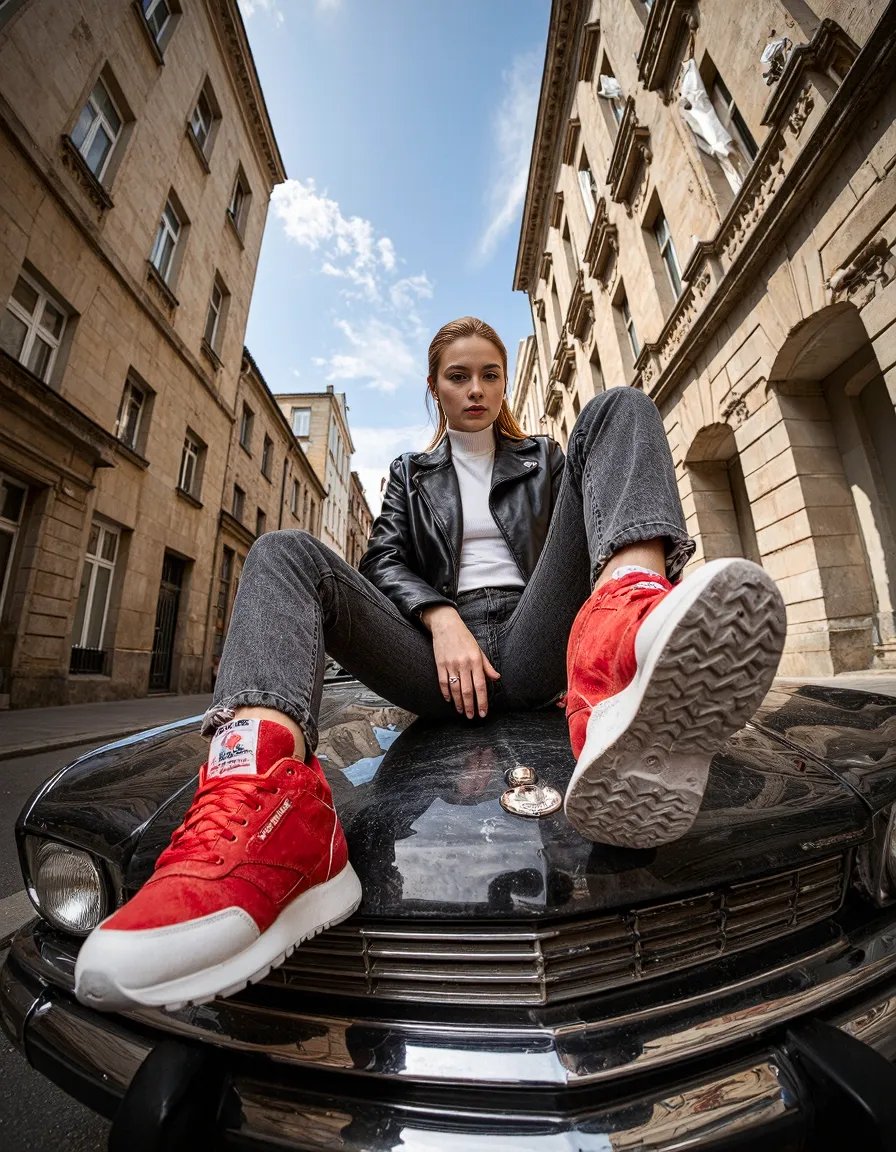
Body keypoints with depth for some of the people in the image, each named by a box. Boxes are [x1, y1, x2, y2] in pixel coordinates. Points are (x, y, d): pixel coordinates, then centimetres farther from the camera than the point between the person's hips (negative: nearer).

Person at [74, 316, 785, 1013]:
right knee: (283, 552, -16)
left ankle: (621, 638, -42)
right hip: (443, 665, 1)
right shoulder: (411, 475, 26)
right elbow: (385, 563, 10)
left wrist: (587, 643, -1)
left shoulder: (545, 459, 27)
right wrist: (442, 617, -10)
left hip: (531, 652, 0)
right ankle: (260, 795, -46)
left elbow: (566, 557, 19)